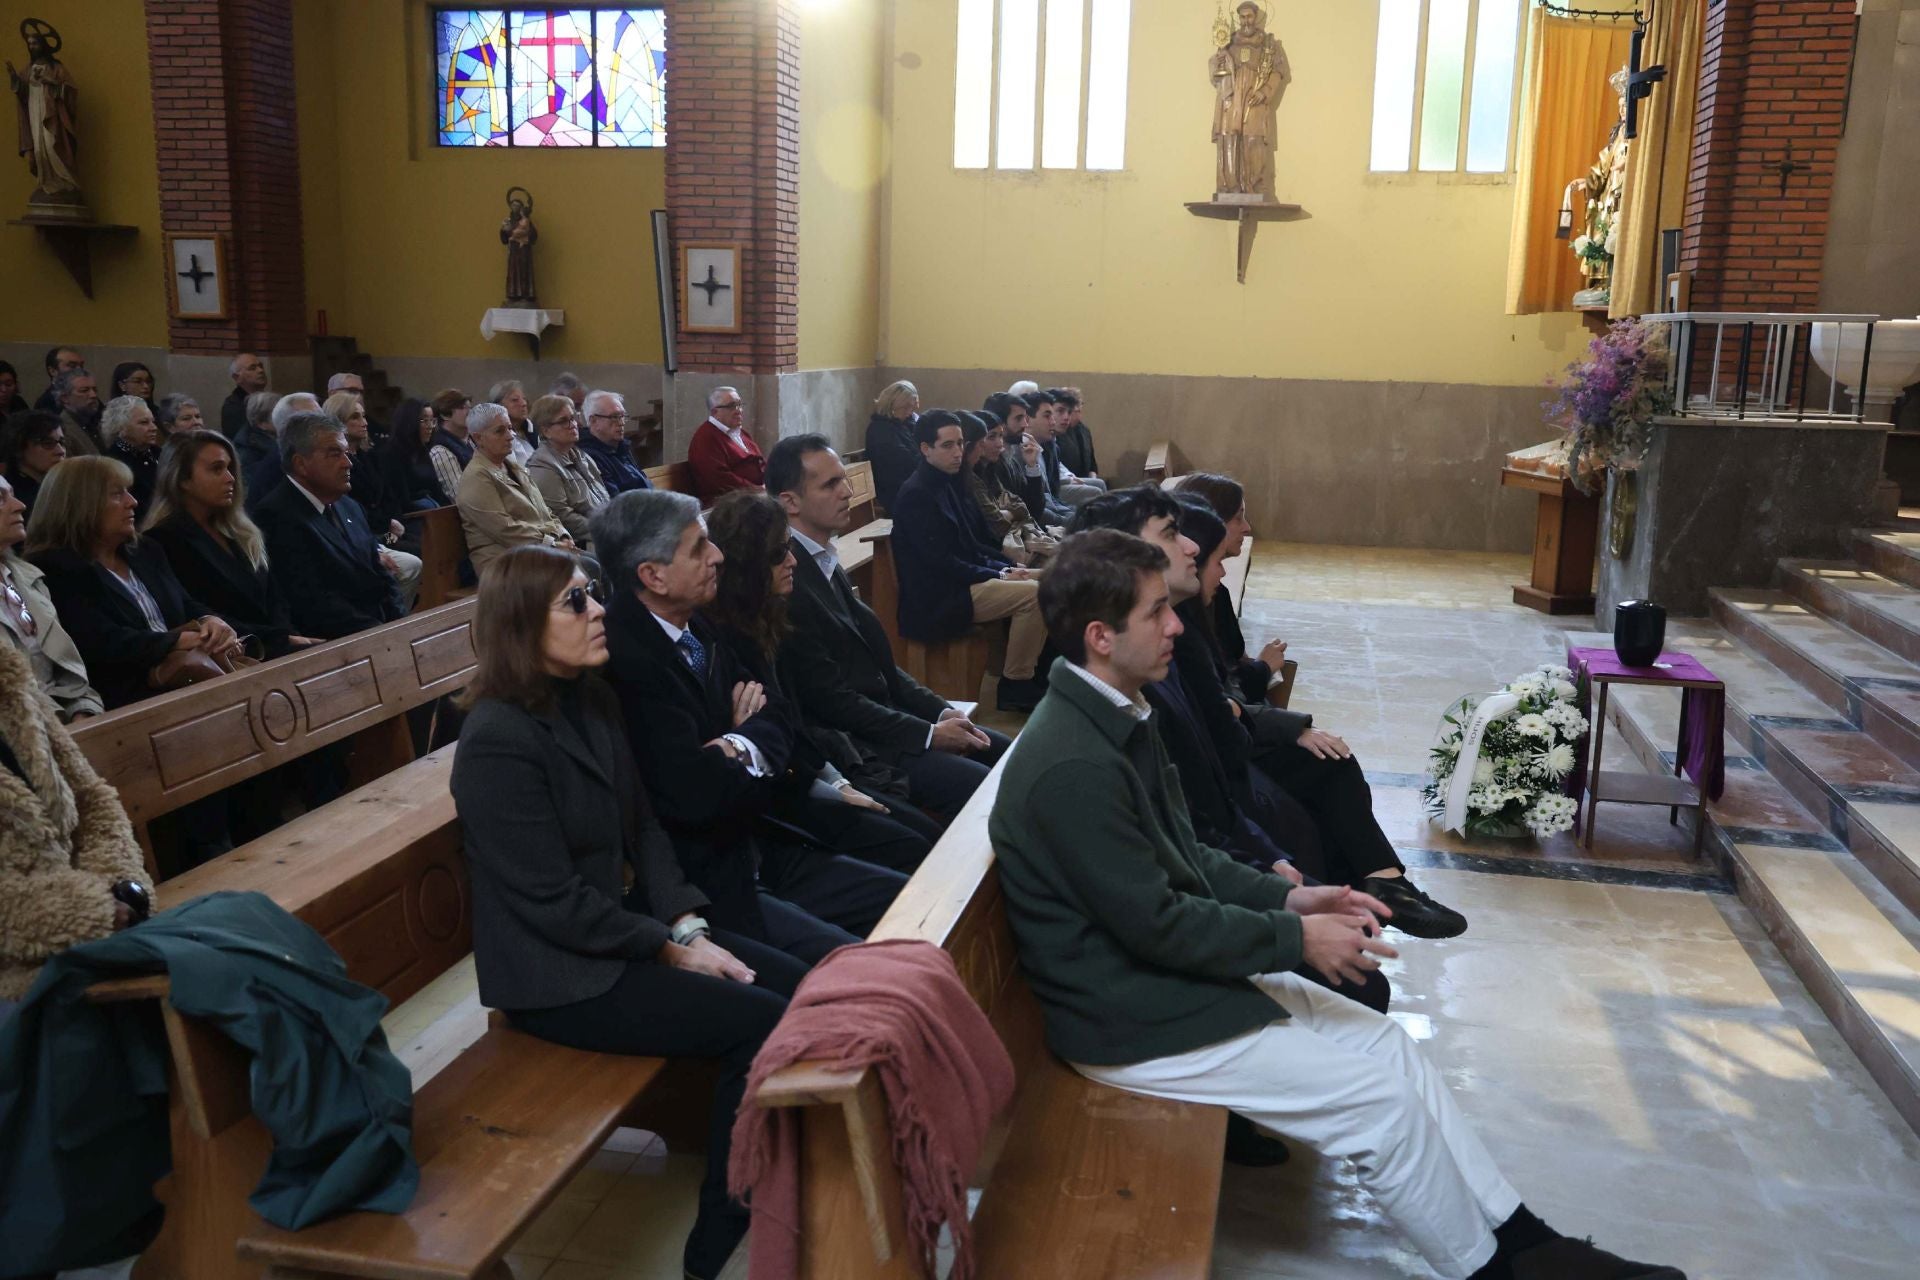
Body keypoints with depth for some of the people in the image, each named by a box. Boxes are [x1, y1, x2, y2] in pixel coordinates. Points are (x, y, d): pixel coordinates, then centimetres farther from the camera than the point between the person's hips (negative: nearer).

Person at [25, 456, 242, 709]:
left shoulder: (145, 553, 22)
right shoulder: (54, 570, -4)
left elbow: (189, 608, 18)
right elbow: (104, 644, -15)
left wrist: (210, 621, -7)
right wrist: (183, 641, -18)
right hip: (127, 694, -7)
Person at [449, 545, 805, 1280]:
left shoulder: (590, 699, 5)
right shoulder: (498, 740, -22)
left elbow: (642, 826, 7)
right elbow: (555, 903, -22)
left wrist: (687, 924, -6)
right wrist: (669, 948, -14)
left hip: (625, 924, 8)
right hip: (561, 972, -8)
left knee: (798, 988, -5)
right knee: (761, 1024, -16)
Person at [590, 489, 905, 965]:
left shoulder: (695, 627, 6)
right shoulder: (624, 658, -23)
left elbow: (776, 713, 13)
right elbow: (699, 795, -27)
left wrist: (743, 745, -10)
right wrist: (752, 757, -5)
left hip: (751, 853, 9)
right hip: (698, 886, -9)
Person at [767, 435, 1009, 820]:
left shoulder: (825, 562, 10)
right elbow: (829, 697, -20)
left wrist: (941, 711, 2)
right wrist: (928, 734, -15)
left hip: (884, 716, 10)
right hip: (855, 748, -10)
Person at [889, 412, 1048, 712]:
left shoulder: (949, 483, 12)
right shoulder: (915, 494, -16)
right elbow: (939, 562, -20)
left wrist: (1006, 568, 0)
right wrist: (998, 575, -15)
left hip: (960, 584, 9)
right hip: (937, 601, -9)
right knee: (1033, 594, -20)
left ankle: (1035, 673, 8)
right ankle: (1015, 687, -9)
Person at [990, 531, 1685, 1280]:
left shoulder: (1112, 716, 4)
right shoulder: (1074, 766, -28)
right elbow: (1158, 924, -23)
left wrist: (1288, 898, 1)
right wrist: (1295, 937, -13)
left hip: (1180, 970, 9)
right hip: (1135, 1022, -9)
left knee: (1387, 1044, 7)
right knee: (1380, 1097, -7)